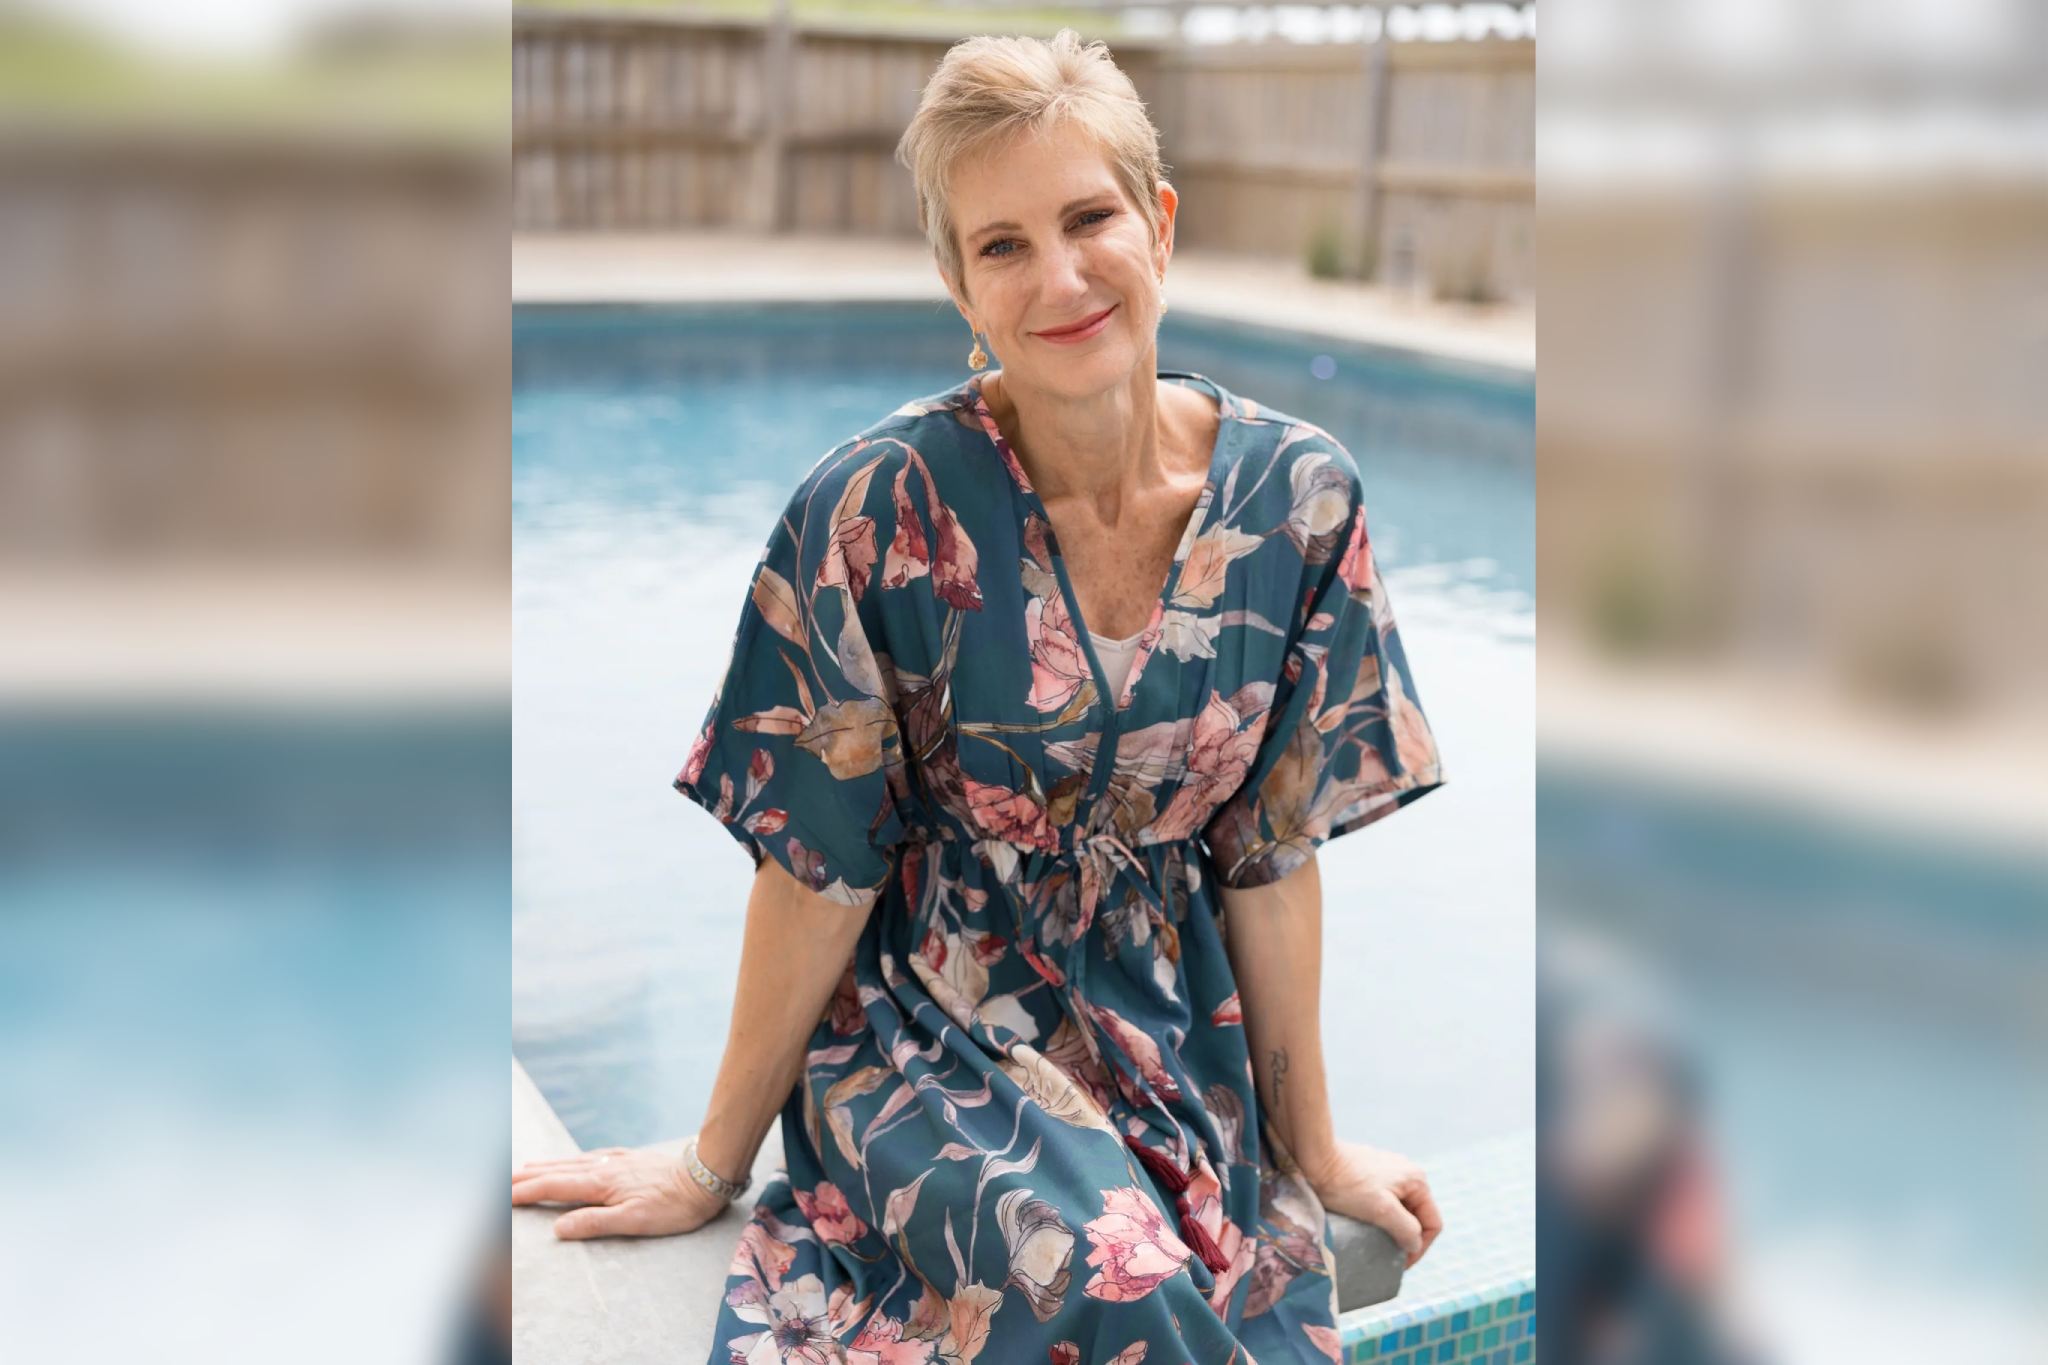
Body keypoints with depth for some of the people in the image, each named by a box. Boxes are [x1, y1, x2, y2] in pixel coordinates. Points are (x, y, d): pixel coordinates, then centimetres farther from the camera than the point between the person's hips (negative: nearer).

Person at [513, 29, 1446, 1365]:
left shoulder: (1298, 495, -9)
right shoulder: (881, 511, -17)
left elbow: (1273, 846, -1)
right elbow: (820, 868, -9)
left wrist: (1311, 1144, 7)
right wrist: (716, 1160, 0)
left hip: (1177, 1028, 4)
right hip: (930, 1019, -3)